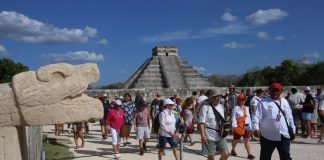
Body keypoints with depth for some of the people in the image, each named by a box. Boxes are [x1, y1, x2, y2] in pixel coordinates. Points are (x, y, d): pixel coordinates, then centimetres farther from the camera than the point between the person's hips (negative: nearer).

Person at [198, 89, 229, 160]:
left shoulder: (221, 107, 10)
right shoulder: (205, 107, -11)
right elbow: (201, 123, -15)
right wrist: (203, 136, -22)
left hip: (220, 136, 6)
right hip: (209, 137, -6)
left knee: (226, 154, 0)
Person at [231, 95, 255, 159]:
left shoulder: (246, 108, 11)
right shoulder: (235, 108, -8)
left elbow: (249, 117, 15)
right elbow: (233, 118, -14)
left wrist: (250, 127, 12)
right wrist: (234, 126, -23)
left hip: (246, 126, 4)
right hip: (238, 127, -4)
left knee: (247, 140, -2)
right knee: (236, 139, 13)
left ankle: (249, 154, -4)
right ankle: (233, 150, 36)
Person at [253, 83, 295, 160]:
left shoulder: (284, 101, 12)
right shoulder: (264, 102, -5)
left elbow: (290, 117, 19)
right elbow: (257, 116, -12)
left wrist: (293, 130, 19)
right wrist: (256, 129, -26)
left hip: (284, 136, 4)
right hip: (268, 136, -4)